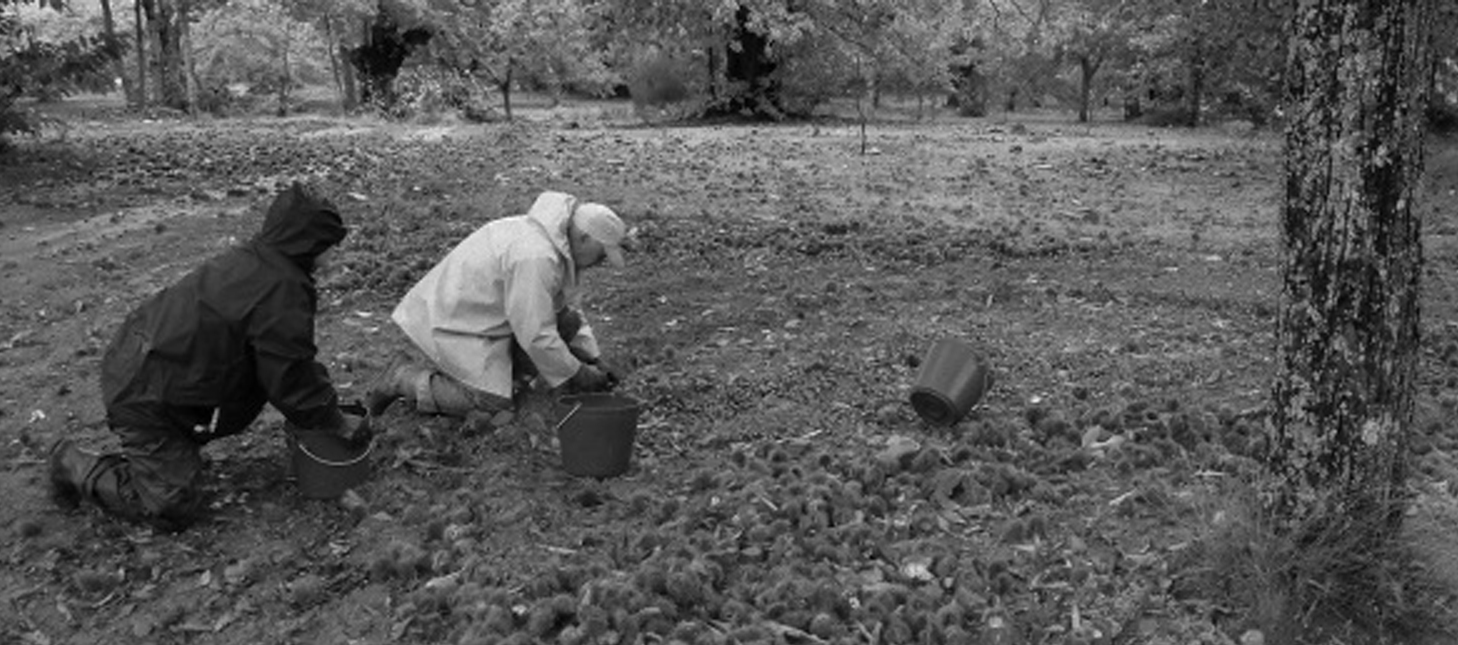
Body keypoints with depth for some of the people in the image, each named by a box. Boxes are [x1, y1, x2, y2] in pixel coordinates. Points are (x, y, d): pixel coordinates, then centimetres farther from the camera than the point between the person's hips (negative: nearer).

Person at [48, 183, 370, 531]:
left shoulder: (247, 258, 7)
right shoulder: (282, 293, -24)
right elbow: (291, 382, -17)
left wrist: (325, 395, 16)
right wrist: (339, 423, -3)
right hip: (143, 396, -9)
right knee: (174, 508, -1)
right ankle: (74, 466, 11)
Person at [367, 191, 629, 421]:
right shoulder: (534, 258, -30)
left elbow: (566, 308, 14)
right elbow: (536, 336, -28)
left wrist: (594, 358, 7)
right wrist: (577, 375, -16)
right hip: (453, 324, -10)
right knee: (492, 406, -15)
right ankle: (405, 379, -1)